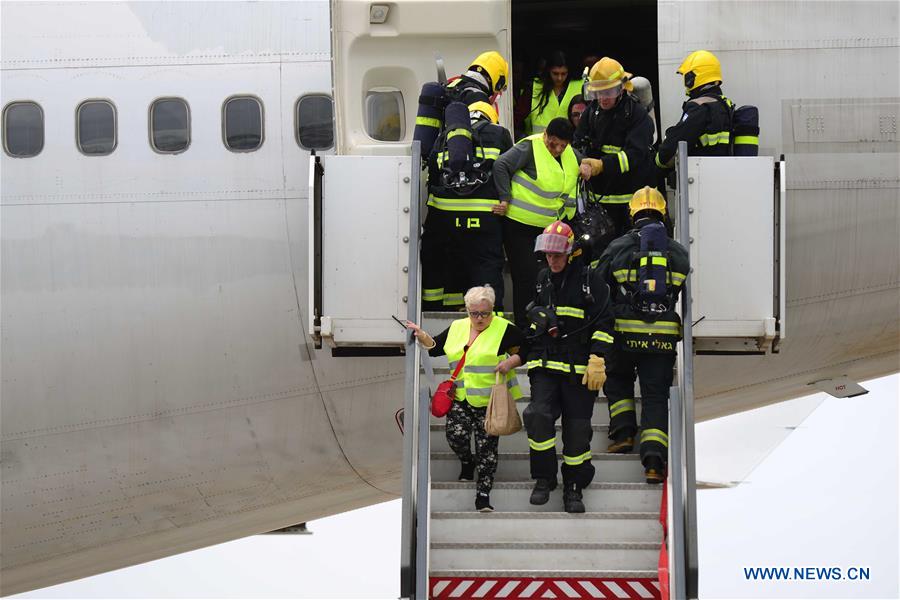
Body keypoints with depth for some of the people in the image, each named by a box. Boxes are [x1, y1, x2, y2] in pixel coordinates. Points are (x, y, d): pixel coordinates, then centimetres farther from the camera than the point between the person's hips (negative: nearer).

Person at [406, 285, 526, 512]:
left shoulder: (505, 329, -5)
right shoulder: (456, 328, 10)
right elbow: (436, 347, 19)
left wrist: (511, 361, -18)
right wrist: (422, 336, 2)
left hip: (490, 401, -4)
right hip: (460, 398, 4)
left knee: (487, 446, -2)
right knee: (456, 434, -12)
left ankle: (483, 493, 3)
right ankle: (466, 462, 21)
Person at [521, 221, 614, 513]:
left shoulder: (589, 279, -4)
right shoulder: (543, 279, 13)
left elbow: (603, 323, -6)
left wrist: (597, 362, -12)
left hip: (579, 368, -3)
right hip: (545, 364, 3)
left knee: (577, 429, 1)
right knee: (539, 415, -17)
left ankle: (573, 487, 15)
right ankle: (544, 479, -2)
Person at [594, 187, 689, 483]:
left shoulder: (618, 248, 0)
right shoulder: (679, 253, 7)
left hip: (625, 334, -1)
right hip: (663, 336, 1)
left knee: (617, 380, 26)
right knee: (656, 395, 5)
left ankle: (624, 431, 11)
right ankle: (654, 459, -7)